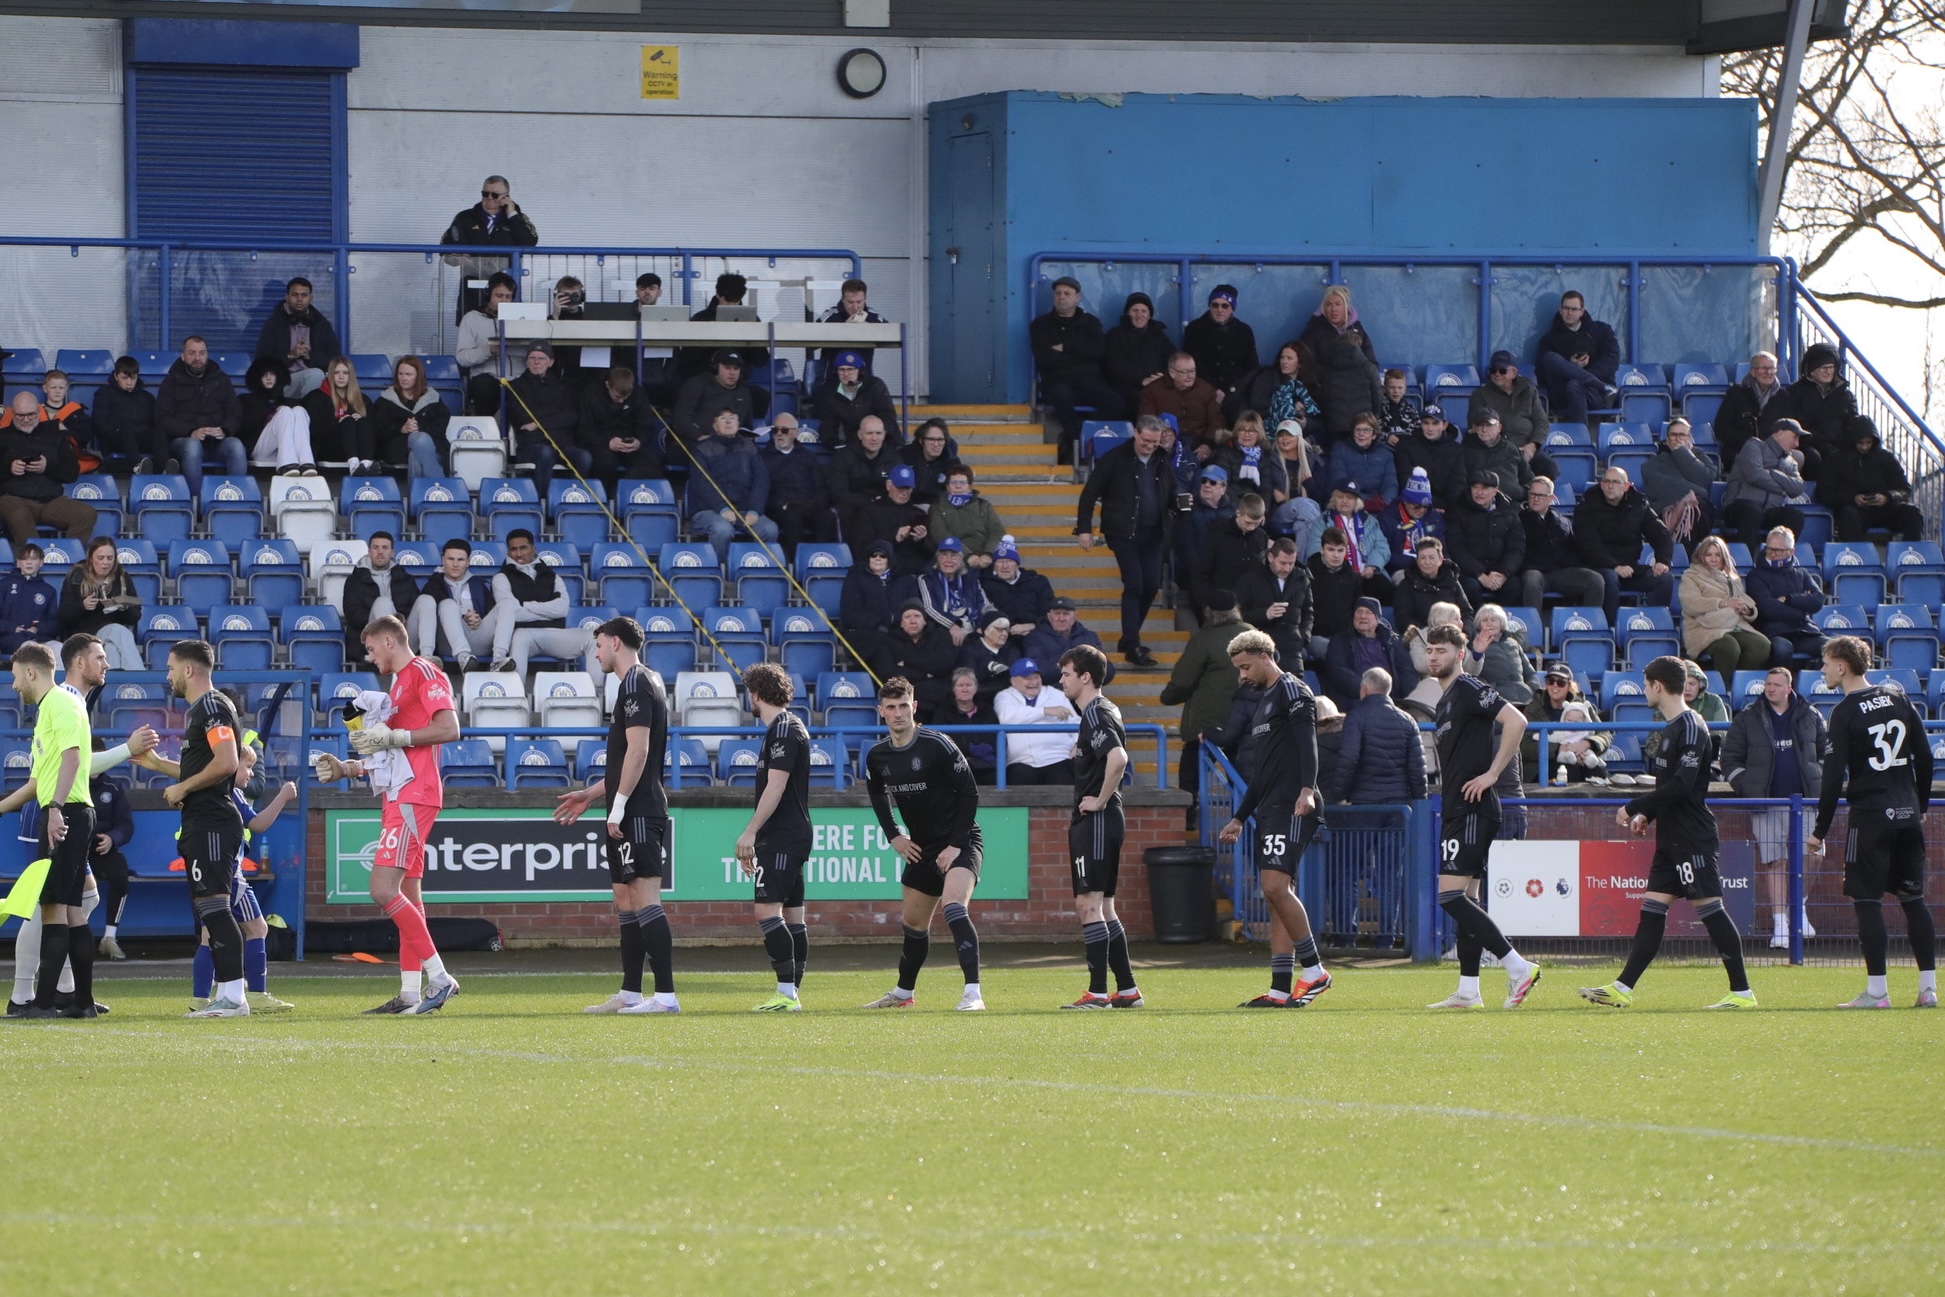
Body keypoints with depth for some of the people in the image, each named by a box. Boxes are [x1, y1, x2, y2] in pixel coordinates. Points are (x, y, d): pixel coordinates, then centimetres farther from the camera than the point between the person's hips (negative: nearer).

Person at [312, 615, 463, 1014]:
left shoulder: (423, 672, -7)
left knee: (384, 891, -17)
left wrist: (392, 737, -18)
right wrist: (347, 769, 22)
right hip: (397, 798, 11)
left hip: (412, 797, -11)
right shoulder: (399, 683, 24)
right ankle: (410, 993, 9)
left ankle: (439, 977, -17)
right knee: (407, 897, 8)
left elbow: (449, 728, -19)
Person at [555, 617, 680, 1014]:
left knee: (645, 899, -13)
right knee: (625, 901, 12)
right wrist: (590, 795, 30)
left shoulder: (635, 685, -11)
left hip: (638, 814, -11)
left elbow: (637, 750, -20)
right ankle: (630, 993, 16)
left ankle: (665, 994, -17)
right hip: (632, 815, 11)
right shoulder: (641, 683, 20)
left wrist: (619, 805, -20)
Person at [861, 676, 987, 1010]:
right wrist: (894, 835, 6)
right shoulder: (877, 757, 0)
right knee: (913, 921, 17)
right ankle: (904, 992, 38)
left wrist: (955, 845, -17)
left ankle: (973, 992, -34)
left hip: (960, 842, -7)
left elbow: (969, 794, -14)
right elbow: (878, 797, 21)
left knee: (954, 907, -28)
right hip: (920, 847, 7)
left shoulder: (938, 746, -18)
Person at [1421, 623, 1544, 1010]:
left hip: (1472, 810, -10)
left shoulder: (1469, 689, -10)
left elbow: (1516, 721, -22)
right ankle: (1467, 992, 11)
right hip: (1457, 810, 10)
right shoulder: (1445, 700, 19)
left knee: (1451, 896, -15)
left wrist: (1492, 774, -21)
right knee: (1465, 898, 9)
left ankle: (1518, 967, -16)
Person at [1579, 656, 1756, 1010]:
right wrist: (1647, 815, 11)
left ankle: (1741, 991, -6)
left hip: (1692, 838, -10)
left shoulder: (1689, 728, -15)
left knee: (1709, 908, -9)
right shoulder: (1673, 728, 16)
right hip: (1671, 838, 10)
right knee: (1652, 910, 8)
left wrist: (1634, 808, -17)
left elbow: (1681, 785, -23)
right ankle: (1622, 989, 7)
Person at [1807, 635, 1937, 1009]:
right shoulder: (1898, 699, 8)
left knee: (1866, 900, -2)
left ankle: (1877, 990, -6)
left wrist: (1820, 832, -7)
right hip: (1908, 815, 6)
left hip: (1870, 814, -6)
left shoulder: (1846, 712, -9)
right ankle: (1928, 986, 8)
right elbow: (1925, 758, 11)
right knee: (1914, 899, 10)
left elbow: (1834, 777, -12)